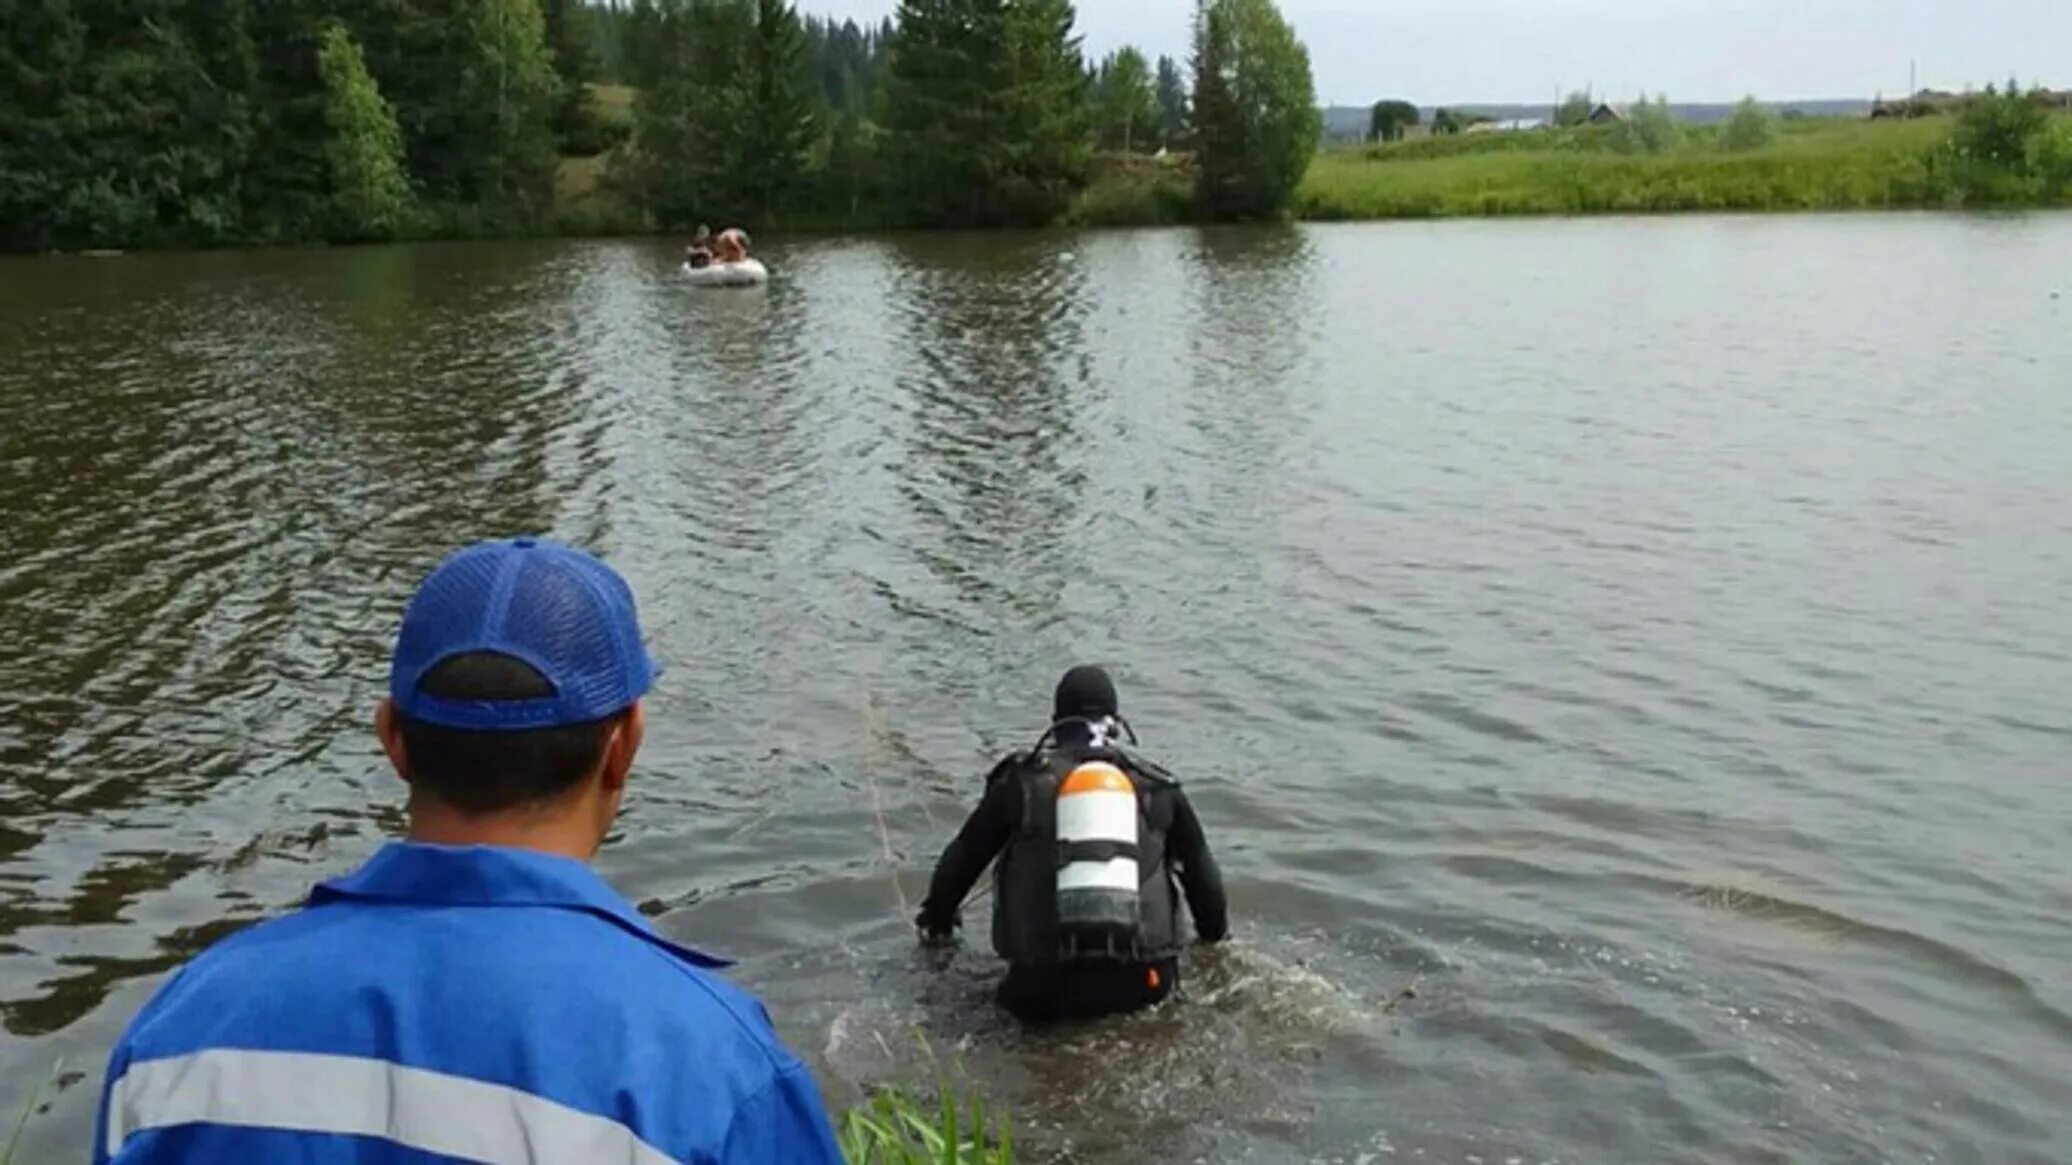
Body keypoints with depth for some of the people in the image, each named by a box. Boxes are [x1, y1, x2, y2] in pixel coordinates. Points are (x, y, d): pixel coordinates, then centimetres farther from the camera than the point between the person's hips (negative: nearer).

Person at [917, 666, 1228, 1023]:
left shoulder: (1022, 781, 12)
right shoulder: (1156, 786, 14)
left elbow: (963, 856, 23)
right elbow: (1201, 869, 25)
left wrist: (936, 921, 41)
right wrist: (1215, 934, 44)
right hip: (1141, 982, 1)